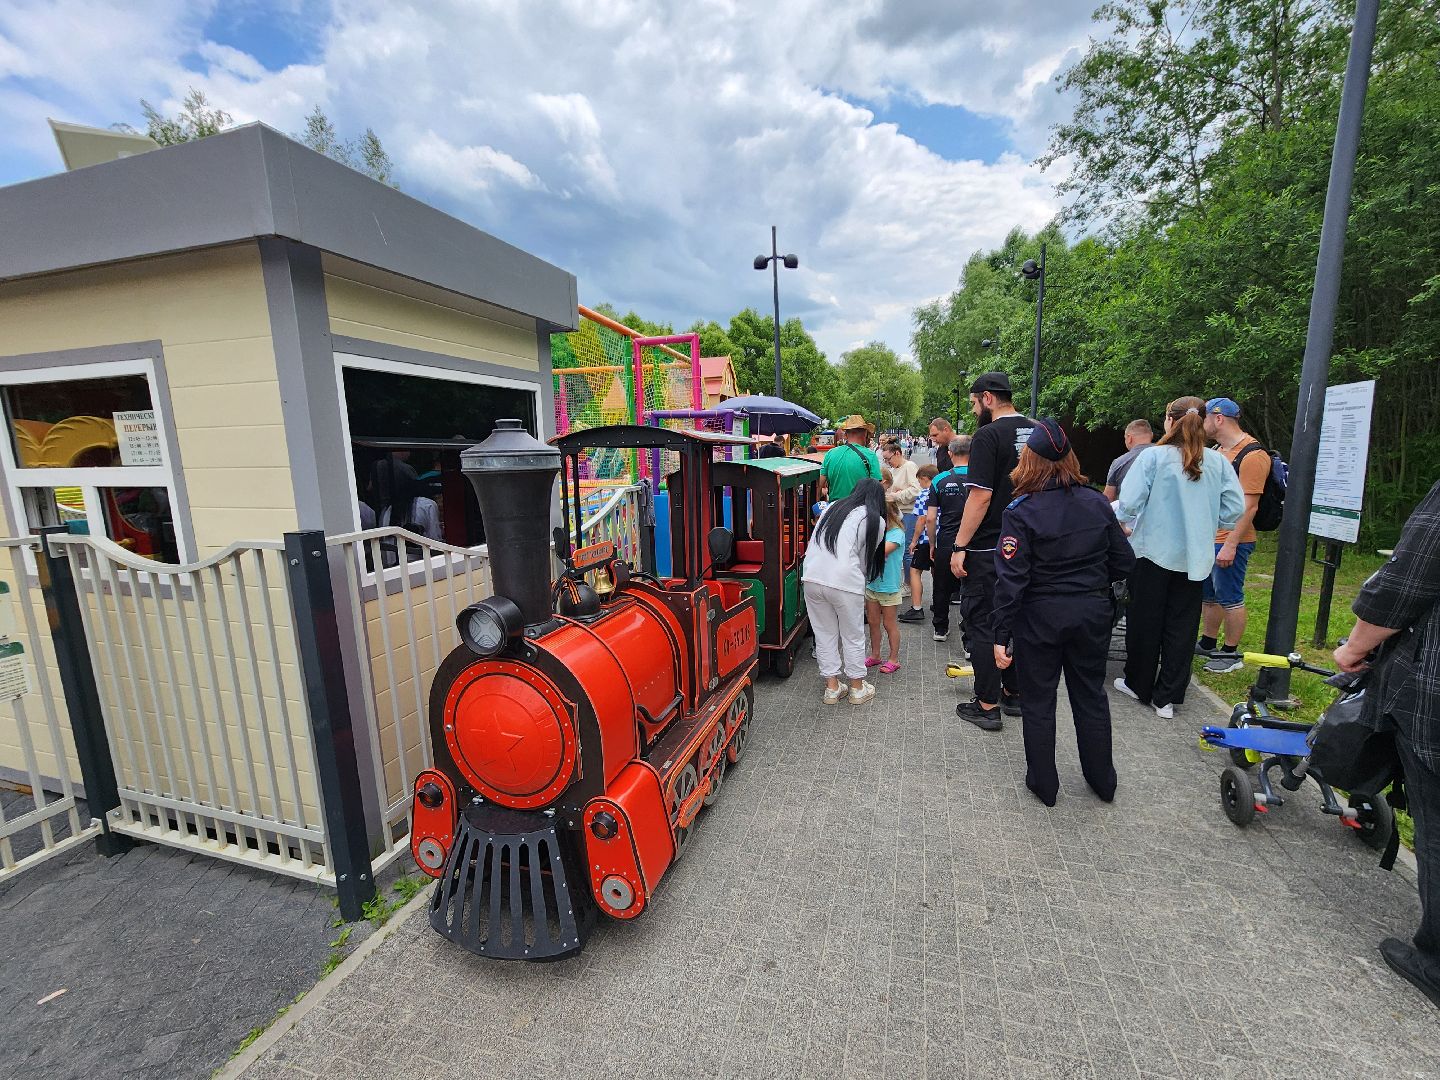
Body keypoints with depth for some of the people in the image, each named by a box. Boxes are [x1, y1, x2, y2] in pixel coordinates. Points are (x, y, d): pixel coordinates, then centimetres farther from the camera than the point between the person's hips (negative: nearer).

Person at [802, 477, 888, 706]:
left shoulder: (833, 506, 19)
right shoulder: (876, 521, 7)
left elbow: (813, 544, 17)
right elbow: (866, 558, 11)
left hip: (812, 577, 4)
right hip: (844, 581, -4)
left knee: (824, 634, 16)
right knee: (853, 636, 14)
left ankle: (832, 687, 26)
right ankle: (857, 688, 28)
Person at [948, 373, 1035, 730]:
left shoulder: (988, 436, -15)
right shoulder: (1036, 432, 9)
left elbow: (981, 496, -20)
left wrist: (959, 546, -16)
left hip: (988, 549, -8)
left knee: (981, 623, 2)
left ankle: (987, 706, 9)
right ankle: (1013, 693, 30)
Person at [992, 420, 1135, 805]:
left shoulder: (1020, 512, -16)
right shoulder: (1098, 502, -2)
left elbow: (1011, 580, -19)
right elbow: (1124, 562, 4)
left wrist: (1001, 635, -15)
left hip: (1041, 616, -4)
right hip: (1093, 613, 5)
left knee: (1038, 701, 12)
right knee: (1091, 695, 20)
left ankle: (1043, 784, 26)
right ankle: (1102, 780, 36)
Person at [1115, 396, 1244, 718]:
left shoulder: (1153, 456, -11)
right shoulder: (1218, 462, 0)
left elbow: (1129, 502, -18)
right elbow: (1234, 509, -1)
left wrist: (1123, 522, 3)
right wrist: (1203, 521, 15)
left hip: (1153, 551, -3)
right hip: (1193, 557, 4)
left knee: (1144, 622, 11)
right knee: (1181, 626, 12)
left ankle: (1139, 685, 25)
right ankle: (1167, 697, 18)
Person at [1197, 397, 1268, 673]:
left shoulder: (1252, 454, -15)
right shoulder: (1219, 451, 15)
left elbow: (1249, 507, -20)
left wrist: (1231, 545, -23)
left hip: (1230, 542, -9)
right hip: (1208, 537, 9)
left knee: (1229, 598, 0)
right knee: (1207, 594, 16)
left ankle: (1232, 654, 10)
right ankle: (1207, 643, 28)